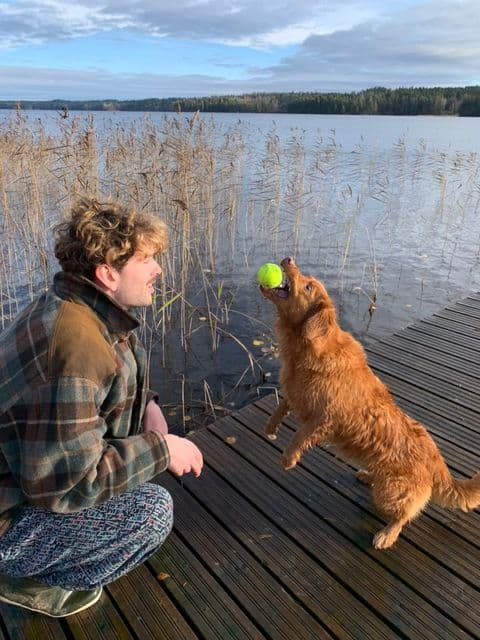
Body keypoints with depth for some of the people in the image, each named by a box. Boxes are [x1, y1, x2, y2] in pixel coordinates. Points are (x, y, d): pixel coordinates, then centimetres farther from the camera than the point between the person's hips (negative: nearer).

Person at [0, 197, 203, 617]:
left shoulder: (93, 313, -3)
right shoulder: (73, 347, -33)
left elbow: (115, 383, 15)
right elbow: (66, 482, -30)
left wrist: (145, 404, -5)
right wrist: (161, 450, -20)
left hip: (41, 467, 9)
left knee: (144, 423, 8)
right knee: (153, 510, -21)